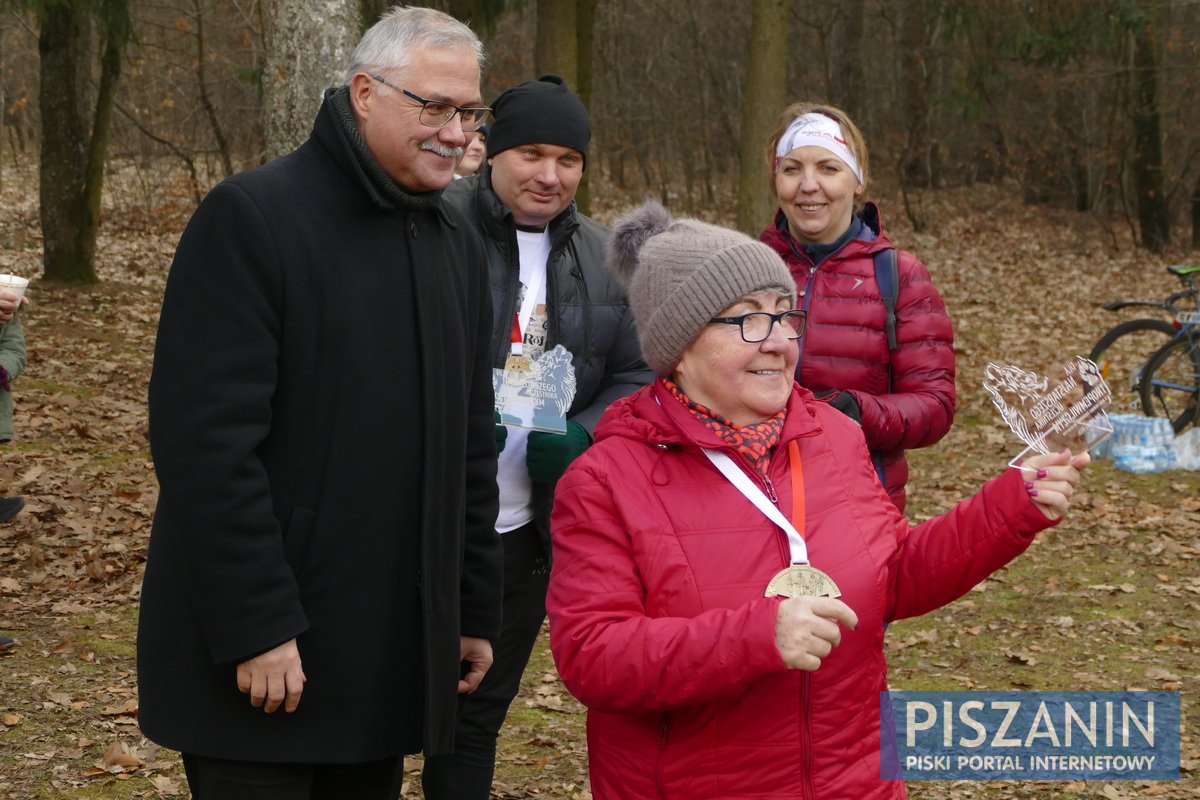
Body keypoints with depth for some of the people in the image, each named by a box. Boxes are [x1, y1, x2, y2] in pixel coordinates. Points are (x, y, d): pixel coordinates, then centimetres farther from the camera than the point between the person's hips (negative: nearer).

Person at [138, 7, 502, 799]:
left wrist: (477, 608, 14)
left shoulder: (458, 243, 12)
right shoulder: (251, 219, -11)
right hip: (261, 654, -6)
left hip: (395, 655, 7)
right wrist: (256, 625, -20)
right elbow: (207, 441, -17)